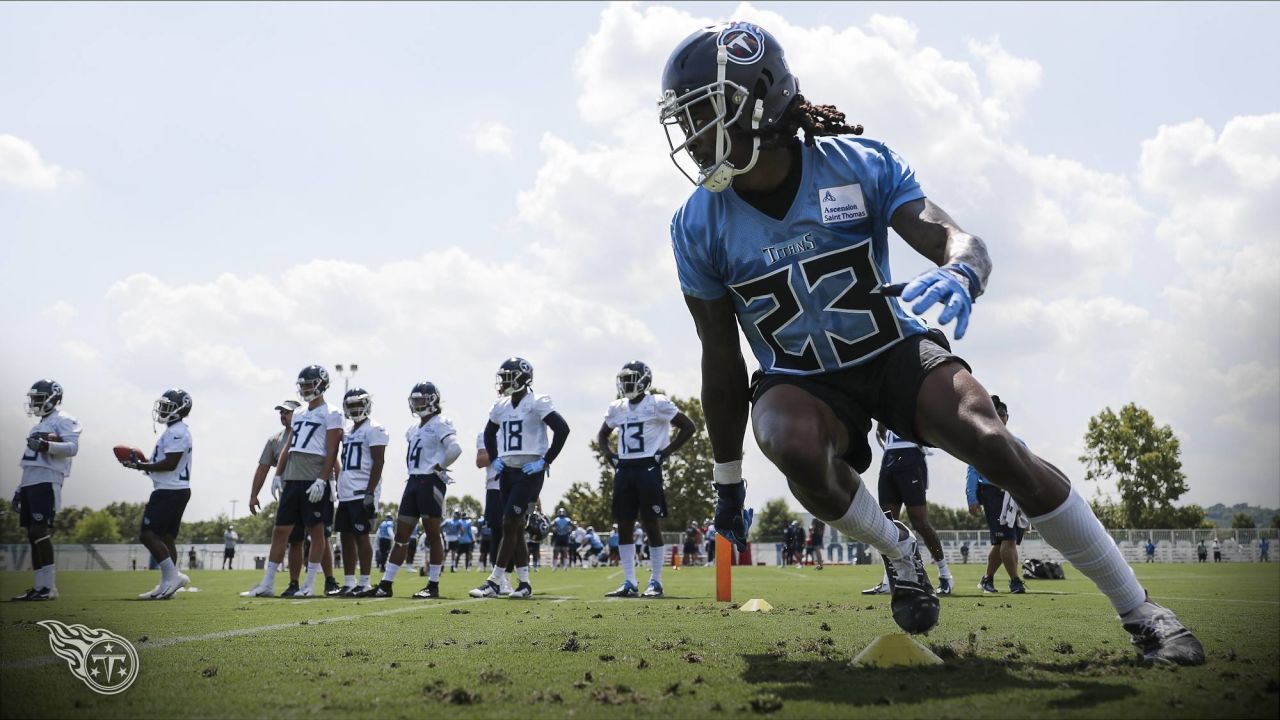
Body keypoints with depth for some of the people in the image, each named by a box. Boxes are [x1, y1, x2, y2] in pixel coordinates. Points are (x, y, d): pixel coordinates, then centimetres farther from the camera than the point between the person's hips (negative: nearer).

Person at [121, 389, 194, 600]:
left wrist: (140, 466, -14)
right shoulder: (175, 431, 19)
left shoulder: (176, 432, -14)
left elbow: (170, 464, -20)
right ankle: (167, 586, 11)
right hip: (176, 490, 10)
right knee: (166, 537, 10)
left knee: (147, 534, -12)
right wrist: (143, 463, 12)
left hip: (170, 491, -10)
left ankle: (172, 576, -13)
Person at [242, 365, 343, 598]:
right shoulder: (298, 414, 18)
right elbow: (287, 448, 20)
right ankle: (267, 584, 11)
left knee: (316, 532, 1)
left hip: (314, 481, -7)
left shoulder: (331, 414, -4)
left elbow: (331, 452, -10)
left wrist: (321, 481, -17)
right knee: (280, 531, 7)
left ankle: (309, 584, 6)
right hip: (292, 480, 7)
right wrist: (278, 475, 12)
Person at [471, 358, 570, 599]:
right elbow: (489, 433, 29)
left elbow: (562, 429, -18)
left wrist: (545, 461, -16)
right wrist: (495, 458, 15)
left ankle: (494, 582, -4)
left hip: (529, 472, -7)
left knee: (509, 525, -9)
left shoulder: (537, 403, -11)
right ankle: (524, 583, 14)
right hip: (507, 471, 7)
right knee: (516, 528, 8)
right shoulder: (501, 406, 11)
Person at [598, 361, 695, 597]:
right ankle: (629, 583, 12)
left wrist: (664, 453, -9)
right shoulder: (617, 407, 12)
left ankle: (656, 582, 5)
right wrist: (611, 456, 10)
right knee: (624, 526, 5)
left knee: (651, 525, -3)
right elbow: (602, 434, 28)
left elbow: (688, 427, -5)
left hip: (648, 469, -6)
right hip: (624, 470, 6)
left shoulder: (657, 403, -6)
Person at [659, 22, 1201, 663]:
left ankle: (1140, 614, -6)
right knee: (794, 444, -35)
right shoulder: (699, 227, -10)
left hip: (895, 350, 0)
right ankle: (898, 552, -4)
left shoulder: (858, 165, -12)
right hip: (800, 379, 1)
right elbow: (721, 358, -2)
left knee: (992, 443, -22)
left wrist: (959, 273, -44)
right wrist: (727, 481, 4)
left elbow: (958, 240, -17)